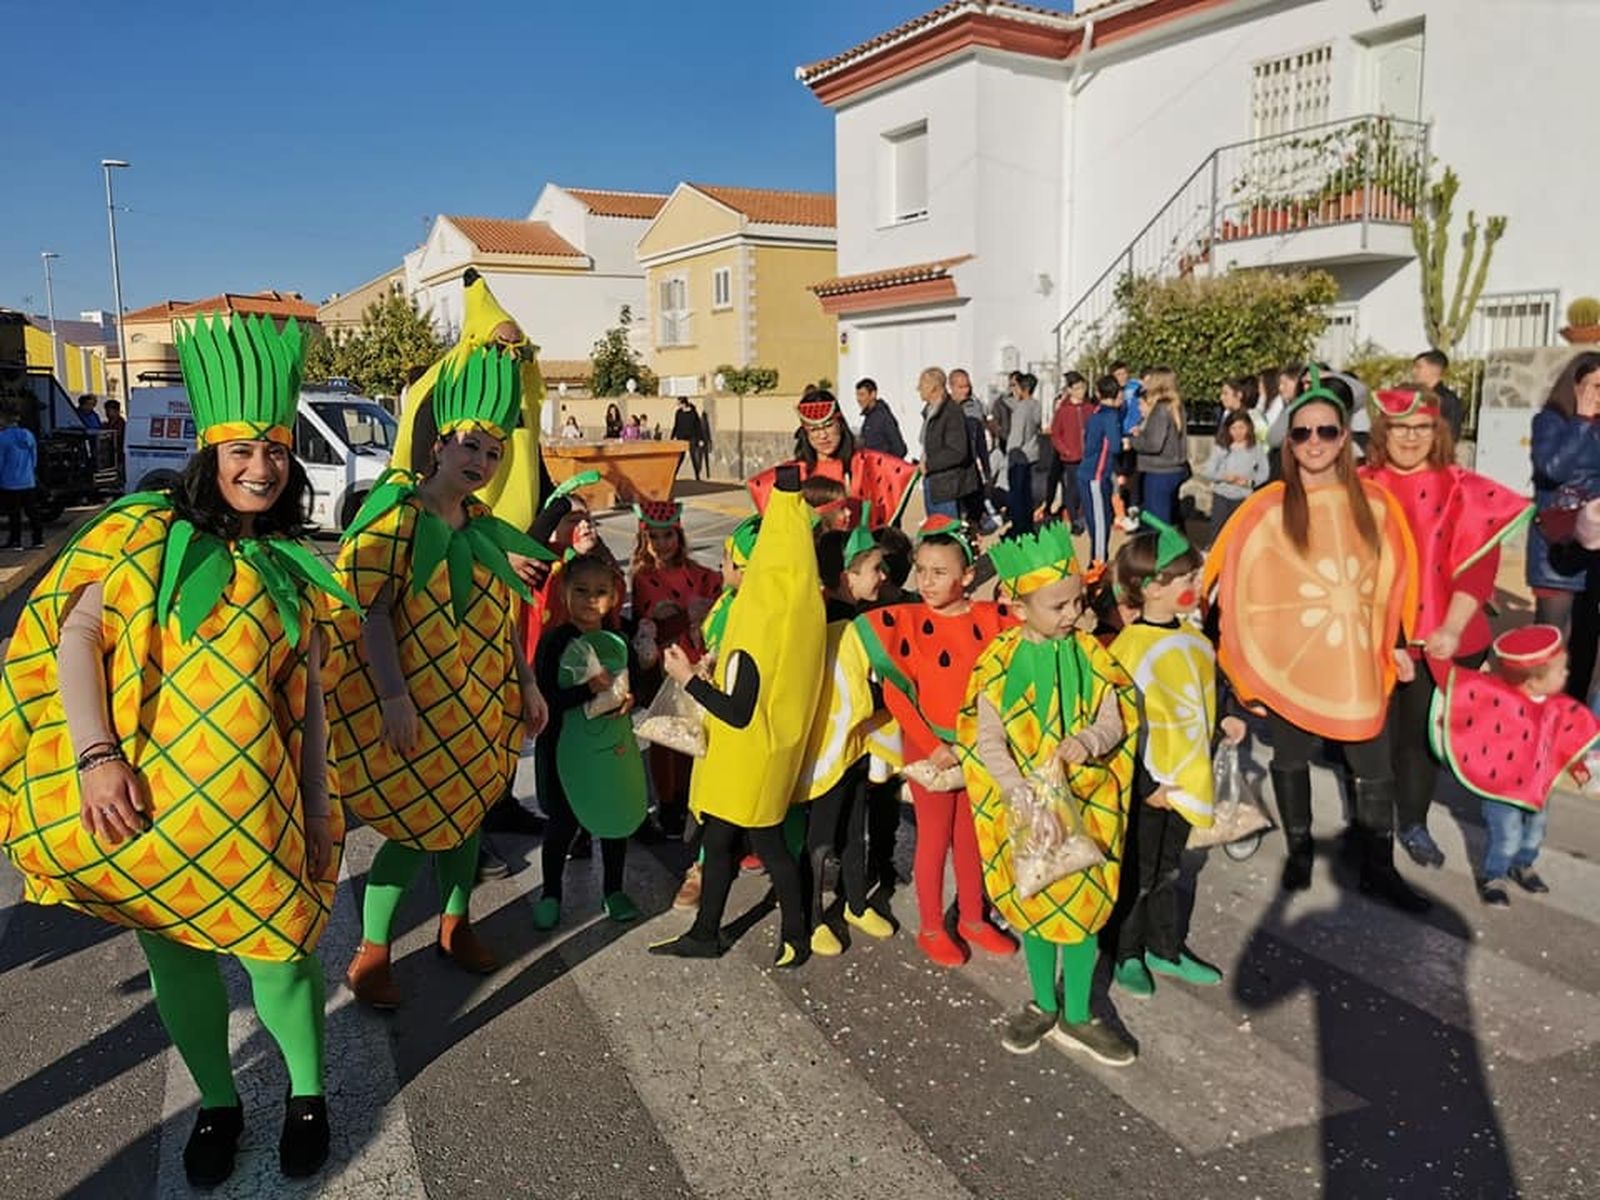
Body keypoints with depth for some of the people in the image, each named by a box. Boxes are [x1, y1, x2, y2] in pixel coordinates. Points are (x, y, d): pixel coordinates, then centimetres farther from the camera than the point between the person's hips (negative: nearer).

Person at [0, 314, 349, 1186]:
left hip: (251, 805, 1)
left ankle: (308, 1095, 30)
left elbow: (309, 695, 9)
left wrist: (318, 807, 6)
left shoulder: (295, 572, 6)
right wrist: (95, 755, -18)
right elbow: (76, 635, -7)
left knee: (277, 953, 4)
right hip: (141, 801, -1)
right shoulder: (148, 534, -2)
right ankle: (217, 1104, 34)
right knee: (176, 958, 12)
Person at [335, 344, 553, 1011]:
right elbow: (372, 609, -18)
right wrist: (393, 697, -24)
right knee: (415, 824, -1)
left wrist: (527, 683, 11)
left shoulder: (484, 527, 8)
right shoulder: (397, 513, -12)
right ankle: (370, 956, 17)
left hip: (477, 703, 6)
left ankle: (455, 926, 36)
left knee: (465, 811, 16)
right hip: (412, 705, -6)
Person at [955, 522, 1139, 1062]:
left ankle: (1076, 1017, 26)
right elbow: (988, 744, -12)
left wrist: (1090, 740, -25)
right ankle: (1044, 1004, 34)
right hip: (1023, 807, -1)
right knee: (1032, 903, 13)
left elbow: (1115, 719, -2)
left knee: (1084, 902, 7)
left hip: (1084, 803, 1)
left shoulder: (1089, 653, -5)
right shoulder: (1000, 661, -12)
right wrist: (1029, 799, -23)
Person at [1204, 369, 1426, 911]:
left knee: (1375, 766, 6)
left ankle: (1378, 869, 23)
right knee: (1290, 756, 14)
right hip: (1290, 659, -2)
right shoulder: (1268, 509, -9)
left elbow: (1393, 581, 10)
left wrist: (1398, 644, 12)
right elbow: (1233, 582, -5)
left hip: (1356, 660, 2)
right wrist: (1242, 661, -6)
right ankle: (1299, 851, 34)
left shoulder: (1373, 503, 2)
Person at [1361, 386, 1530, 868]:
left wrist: (1452, 628, -16)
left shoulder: (1461, 489, -2)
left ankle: (1413, 824, 28)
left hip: (1433, 638, 0)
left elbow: (1478, 564, -8)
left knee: (1420, 731, 9)